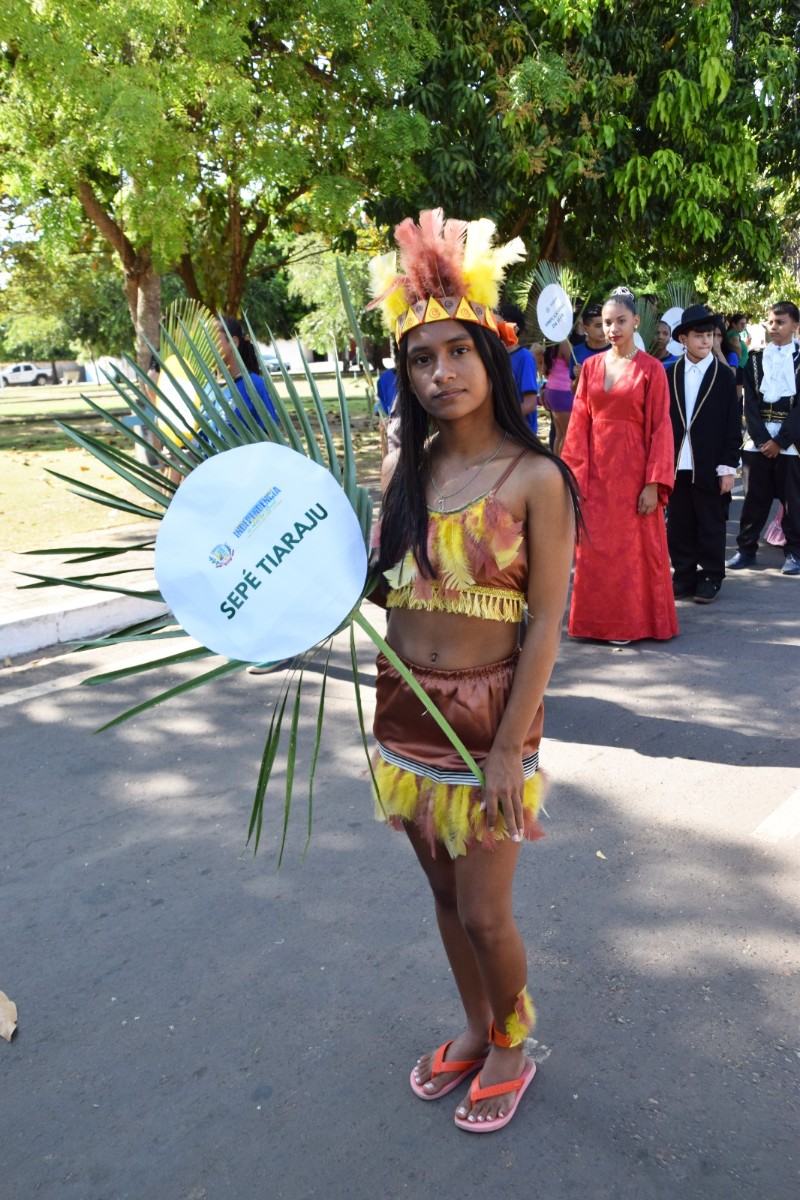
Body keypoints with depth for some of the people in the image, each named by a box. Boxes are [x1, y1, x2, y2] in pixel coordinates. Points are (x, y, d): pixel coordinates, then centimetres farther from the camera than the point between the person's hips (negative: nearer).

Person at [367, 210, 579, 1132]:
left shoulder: (534, 479, -12)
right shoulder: (404, 471, 2)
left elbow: (545, 625, -13)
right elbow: (390, 595, 10)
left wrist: (510, 749, -15)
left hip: (487, 713, -5)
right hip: (404, 709, 5)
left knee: (483, 911, 6)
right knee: (445, 894, 19)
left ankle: (512, 1045, 35)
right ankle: (475, 1028, 43)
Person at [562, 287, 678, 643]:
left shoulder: (651, 369, -4)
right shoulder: (591, 366, 7)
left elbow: (660, 428, -7)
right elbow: (579, 424, 5)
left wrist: (653, 484, -12)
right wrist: (576, 475, -2)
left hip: (633, 471, -3)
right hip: (596, 472, 4)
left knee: (635, 547, 3)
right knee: (594, 546, 7)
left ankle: (633, 621, 16)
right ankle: (598, 620, 20)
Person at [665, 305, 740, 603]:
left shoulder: (723, 376, 0)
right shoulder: (670, 374, 5)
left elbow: (732, 426, -1)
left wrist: (728, 467, -7)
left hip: (709, 467, -2)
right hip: (676, 465, 2)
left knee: (711, 526, 5)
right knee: (679, 526, 8)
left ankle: (711, 578, 16)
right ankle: (684, 576, 19)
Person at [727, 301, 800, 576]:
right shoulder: (755, 359, 8)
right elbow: (750, 402, 1)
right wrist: (761, 439, -11)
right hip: (757, 438, 2)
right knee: (754, 497, 5)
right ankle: (746, 549, 13)